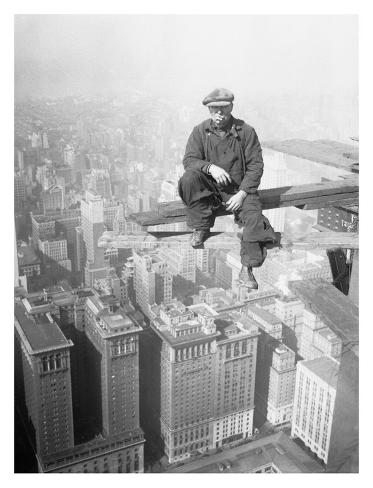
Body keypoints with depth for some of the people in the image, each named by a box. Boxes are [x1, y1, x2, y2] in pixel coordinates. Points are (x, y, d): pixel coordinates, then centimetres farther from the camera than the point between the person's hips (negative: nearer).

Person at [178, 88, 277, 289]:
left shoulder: (246, 131, -4)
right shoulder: (200, 131, 0)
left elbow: (256, 166, -5)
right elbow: (189, 159, -7)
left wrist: (242, 194, -16)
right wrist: (210, 167, -28)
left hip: (239, 189, -1)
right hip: (209, 188, 1)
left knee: (254, 216, -27)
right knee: (188, 179, -28)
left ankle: (247, 269, -19)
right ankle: (201, 228, -12)